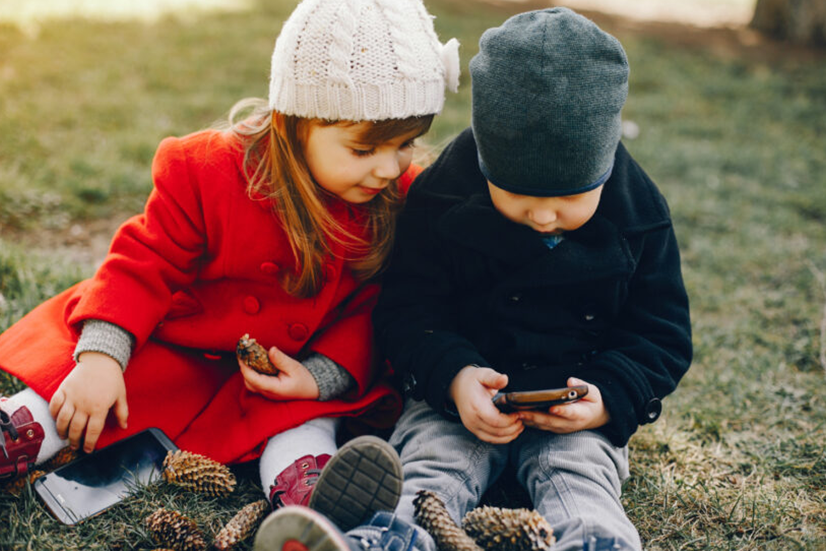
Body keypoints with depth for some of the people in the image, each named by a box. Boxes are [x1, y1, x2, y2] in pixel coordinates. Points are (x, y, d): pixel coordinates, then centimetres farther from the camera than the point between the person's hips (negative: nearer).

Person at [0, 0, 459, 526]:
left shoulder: (400, 199, -14)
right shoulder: (207, 172, -21)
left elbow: (368, 309, -7)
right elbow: (144, 265, -15)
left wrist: (322, 375, -24)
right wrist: (100, 358, -27)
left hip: (297, 365, 0)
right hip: (179, 350, 0)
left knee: (306, 413, -30)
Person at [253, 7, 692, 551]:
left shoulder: (639, 217, -4)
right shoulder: (442, 199, -6)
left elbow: (663, 335, 3)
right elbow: (407, 308, -3)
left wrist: (609, 398, -17)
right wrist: (452, 376, -23)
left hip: (576, 409, 1)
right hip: (463, 393, 0)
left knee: (580, 481, -29)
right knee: (432, 463, -28)